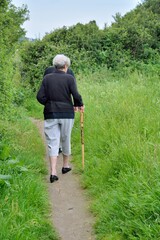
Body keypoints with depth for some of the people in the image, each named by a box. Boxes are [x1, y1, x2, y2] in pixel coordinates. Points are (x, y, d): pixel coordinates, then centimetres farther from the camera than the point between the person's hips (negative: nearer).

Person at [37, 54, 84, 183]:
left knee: (53, 142, 2)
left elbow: (40, 96, -2)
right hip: (67, 113, -1)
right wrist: (79, 105, 8)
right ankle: (66, 165, 33)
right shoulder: (69, 78, -5)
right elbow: (76, 95, -12)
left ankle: (53, 172, -8)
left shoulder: (47, 78, 2)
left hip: (50, 114, 1)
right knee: (66, 139, 16)